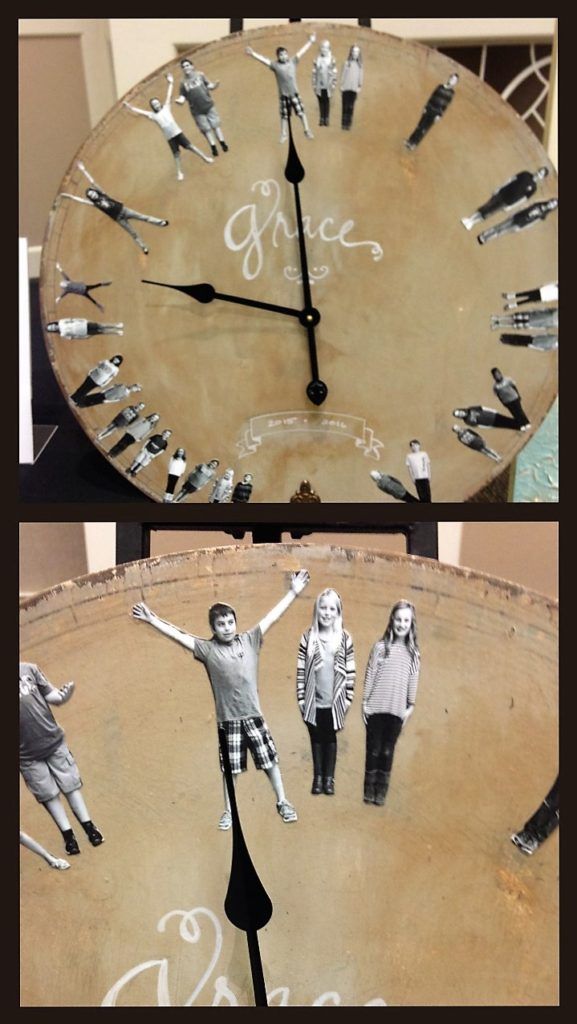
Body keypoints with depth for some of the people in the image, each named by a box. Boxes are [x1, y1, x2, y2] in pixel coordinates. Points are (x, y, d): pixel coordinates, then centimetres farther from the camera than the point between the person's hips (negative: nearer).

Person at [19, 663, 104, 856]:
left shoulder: (28, 669, -8)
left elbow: (51, 695, 1)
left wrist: (63, 695, -21)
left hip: (54, 741, 1)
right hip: (27, 755, -1)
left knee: (71, 785, 12)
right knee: (48, 794, 12)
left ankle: (88, 826, 28)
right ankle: (68, 834, 29)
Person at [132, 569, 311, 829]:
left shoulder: (249, 640, -1)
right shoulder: (207, 649, -6)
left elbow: (271, 616, -2)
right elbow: (178, 634, -10)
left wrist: (293, 592, -3)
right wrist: (152, 620, -16)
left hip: (254, 715, 1)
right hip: (228, 719, -1)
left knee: (270, 759, 9)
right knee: (230, 768, 10)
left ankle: (282, 802, 26)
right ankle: (229, 810, 28)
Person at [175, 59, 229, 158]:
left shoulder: (200, 75, 3)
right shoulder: (183, 83, 2)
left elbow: (209, 86, 3)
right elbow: (183, 97, -2)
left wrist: (215, 85, -19)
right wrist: (179, 100, -25)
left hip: (208, 106, 0)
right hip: (197, 111, 0)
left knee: (216, 125, 3)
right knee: (206, 129, 5)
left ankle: (223, 144, 12)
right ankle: (213, 147, 12)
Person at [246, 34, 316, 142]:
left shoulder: (292, 62, -1)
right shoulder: (275, 65, -7)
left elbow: (302, 51, 3)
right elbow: (264, 60, -13)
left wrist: (310, 41, 5)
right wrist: (252, 54, -23)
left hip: (294, 94, 1)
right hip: (283, 95, -1)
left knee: (301, 112, 2)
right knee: (284, 115, 10)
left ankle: (307, 131, 14)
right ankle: (284, 134, 23)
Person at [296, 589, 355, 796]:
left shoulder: (345, 638, -3)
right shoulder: (308, 637, -4)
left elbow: (350, 671, 0)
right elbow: (301, 670, -2)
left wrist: (348, 698, -1)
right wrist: (301, 698, -3)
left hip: (334, 701, 0)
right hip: (313, 701, 0)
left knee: (330, 738, 11)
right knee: (316, 738, 11)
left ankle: (329, 778, 22)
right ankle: (317, 777, 24)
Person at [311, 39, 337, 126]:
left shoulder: (332, 60, 0)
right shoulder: (317, 59, 3)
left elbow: (334, 73, 0)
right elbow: (314, 72, 4)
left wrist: (333, 84, -5)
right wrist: (314, 85, 0)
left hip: (328, 86, -1)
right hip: (319, 86, 1)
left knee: (327, 102, 3)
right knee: (321, 102, 3)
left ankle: (326, 119, 6)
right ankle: (321, 119, 8)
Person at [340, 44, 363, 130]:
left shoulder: (359, 65, 9)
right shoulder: (347, 63, 1)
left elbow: (360, 76, 12)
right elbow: (342, 75, 2)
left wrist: (360, 86, 5)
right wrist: (341, 85, -3)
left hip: (354, 89, 2)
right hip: (346, 88, -2)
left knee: (351, 107, 0)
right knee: (345, 106, -3)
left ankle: (348, 124, 1)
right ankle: (344, 123, -1)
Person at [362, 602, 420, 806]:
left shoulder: (413, 652, 4)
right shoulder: (380, 647, -3)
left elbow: (413, 681, 6)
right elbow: (369, 676, -1)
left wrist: (410, 706, 3)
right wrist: (365, 702, -3)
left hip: (397, 710, 1)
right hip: (376, 708, -1)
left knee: (387, 751, 7)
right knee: (373, 749, 6)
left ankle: (381, 791, 16)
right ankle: (369, 789, 17)